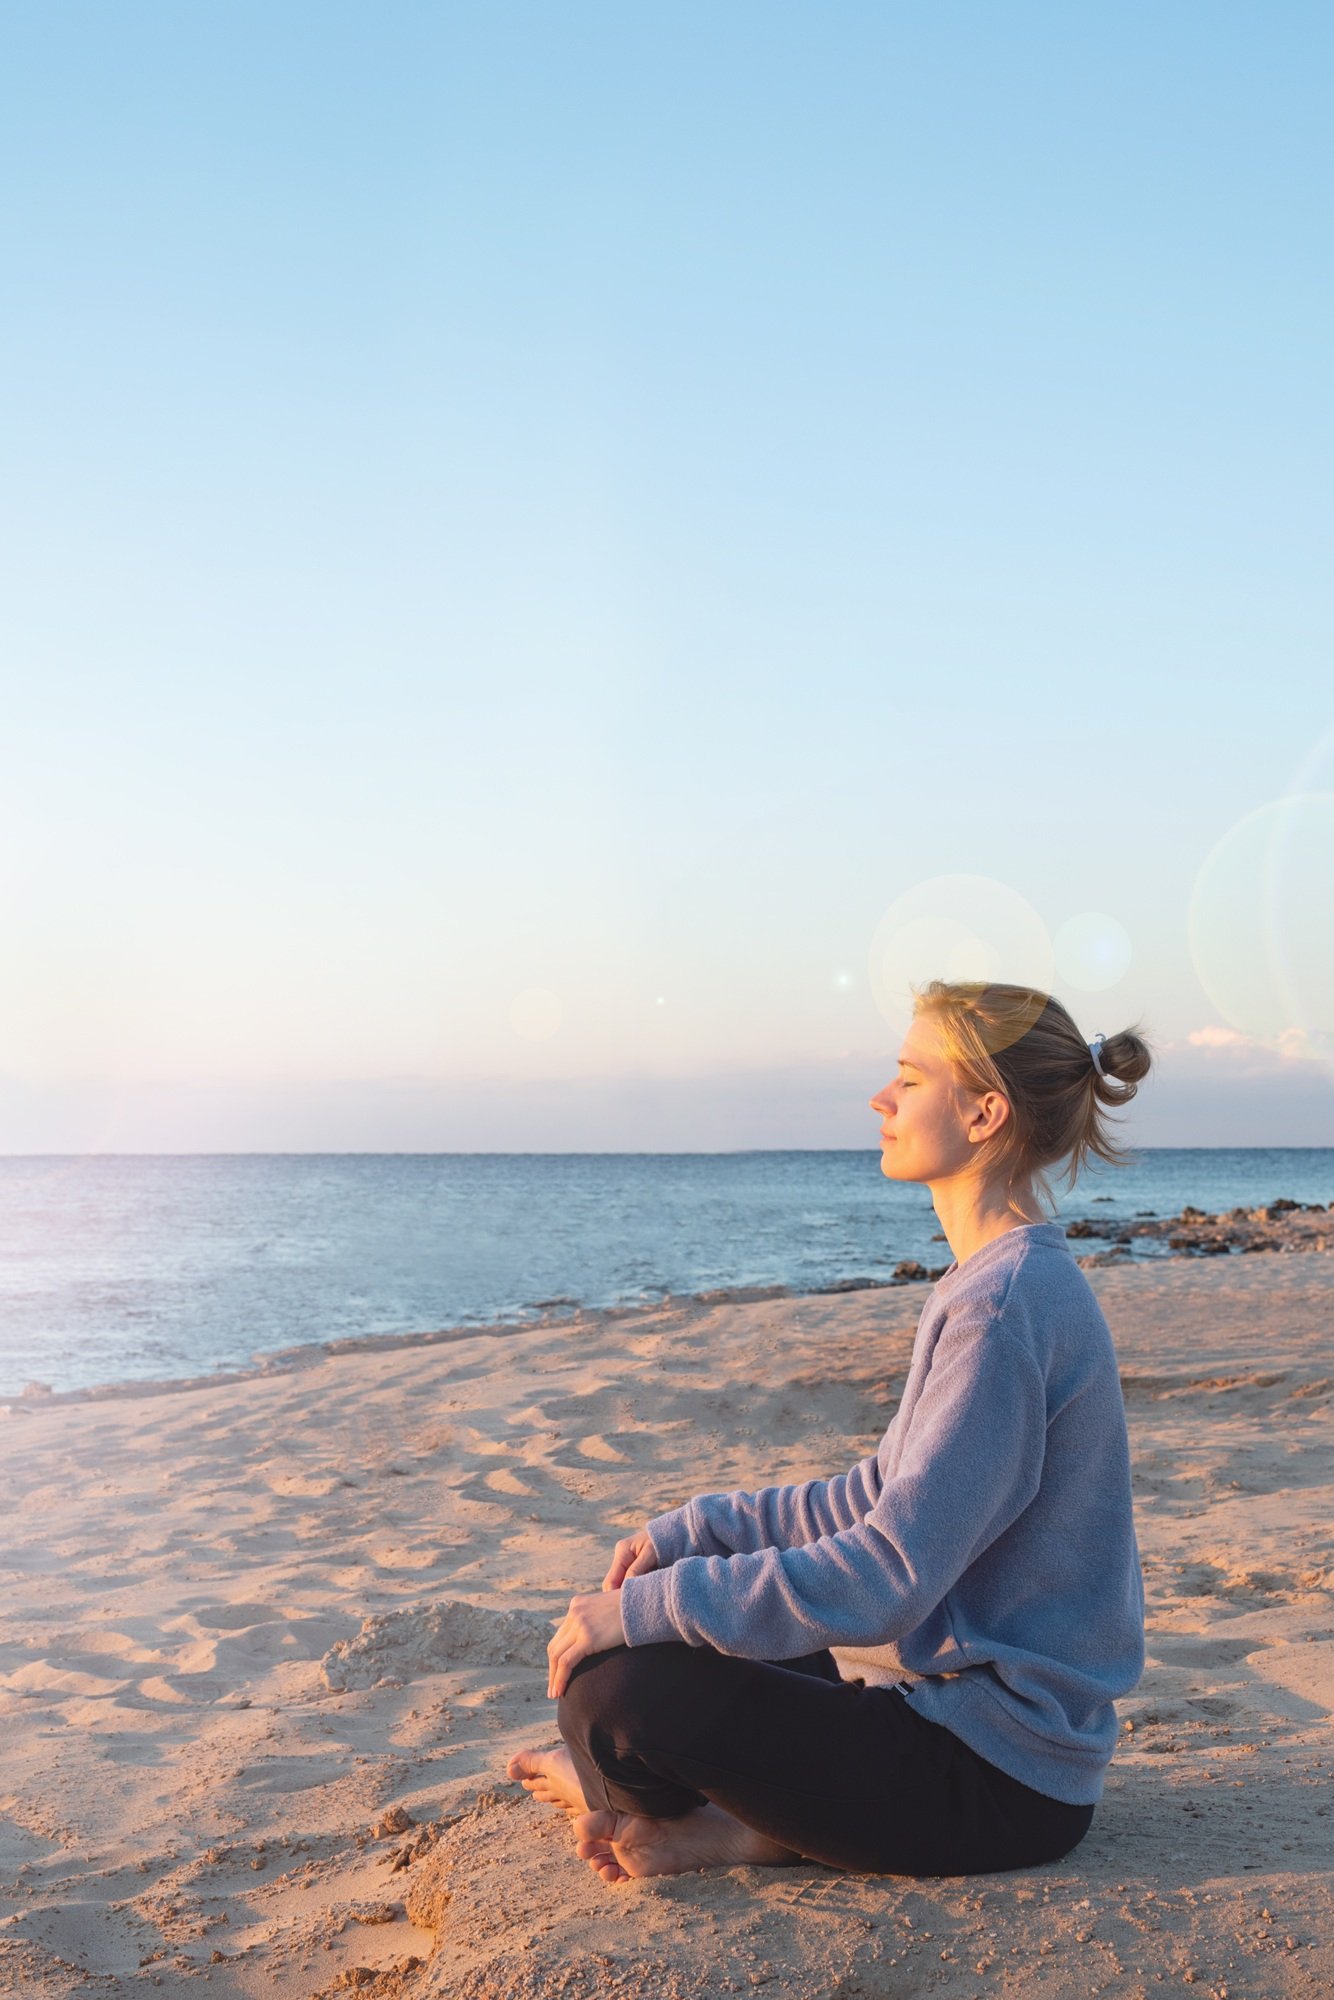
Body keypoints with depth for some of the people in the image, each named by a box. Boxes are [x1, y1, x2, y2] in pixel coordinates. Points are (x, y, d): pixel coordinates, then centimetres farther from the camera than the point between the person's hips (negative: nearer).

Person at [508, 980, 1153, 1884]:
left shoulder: (1007, 1306, -24)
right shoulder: (995, 1283, 9)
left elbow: (887, 1577, -27)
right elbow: (883, 1496, 16)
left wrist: (647, 1607, -21)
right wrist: (691, 1533, 9)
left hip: (1000, 1776, -10)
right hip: (946, 1694, 10)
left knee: (616, 1691, -20)